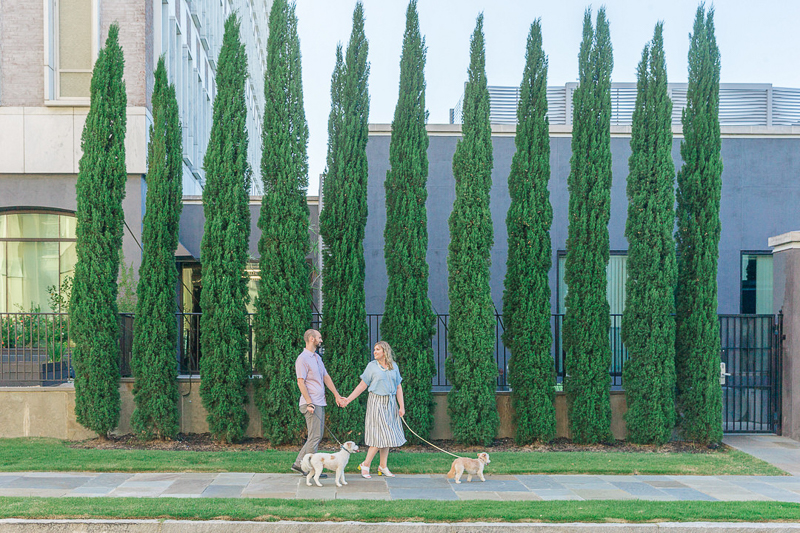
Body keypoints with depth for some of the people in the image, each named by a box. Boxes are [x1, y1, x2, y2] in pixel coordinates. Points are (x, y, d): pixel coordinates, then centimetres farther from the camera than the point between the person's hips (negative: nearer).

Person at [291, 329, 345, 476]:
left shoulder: (317, 357, 18)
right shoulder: (303, 358, -10)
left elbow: (326, 377, 23)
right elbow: (301, 382, -15)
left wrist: (337, 395, 20)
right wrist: (309, 403, -20)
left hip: (320, 403, 9)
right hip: (312, 403, -9)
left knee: (318, 435, 10)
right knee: (315, 436, -7)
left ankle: (298, 464, 16)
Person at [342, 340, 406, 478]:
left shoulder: (394, 366, 8)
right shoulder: (372, 366, -1)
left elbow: (398, 387, 9)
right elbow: (362, 385, 0)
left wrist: (402, 406, 3)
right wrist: (348, 399, -5)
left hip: (391, 403, 4)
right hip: (376, 402, -4)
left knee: (387, 435, 6)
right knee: (380, 435, -9)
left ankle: (383, 466, 14)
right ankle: (365, 465, 0)